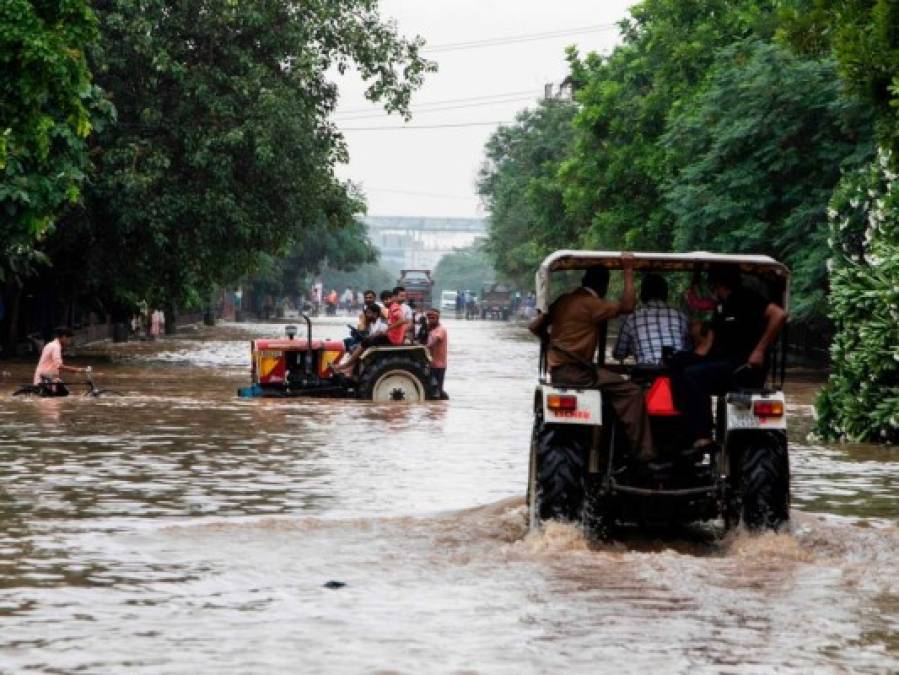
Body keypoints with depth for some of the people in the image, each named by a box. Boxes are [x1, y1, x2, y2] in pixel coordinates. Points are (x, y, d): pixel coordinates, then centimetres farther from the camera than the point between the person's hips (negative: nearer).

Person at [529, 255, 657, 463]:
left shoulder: (564, 300, 15)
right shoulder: (591, 303, -10)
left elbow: (535, 326, 16)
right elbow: (627, 306, -17)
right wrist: (628, 273, -10)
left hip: (558, 370, 9)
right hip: (576, 371, -9)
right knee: (631, 392, -18)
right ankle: (644, 455, -26)